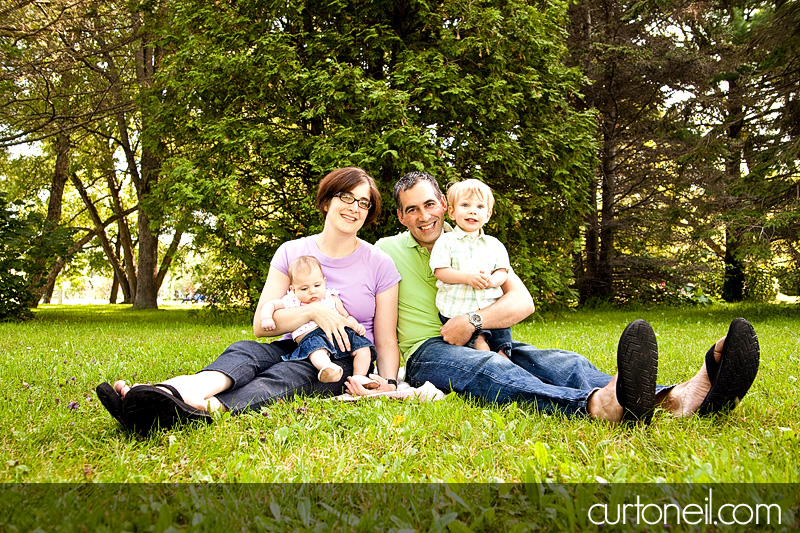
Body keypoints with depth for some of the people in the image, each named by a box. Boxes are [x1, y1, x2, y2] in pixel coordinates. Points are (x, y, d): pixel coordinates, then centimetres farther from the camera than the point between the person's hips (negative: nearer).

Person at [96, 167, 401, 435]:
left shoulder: (379, 265, 1)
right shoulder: (291, 252, 6)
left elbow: (386, 341, 1)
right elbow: (260, 324, -3)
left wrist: (388, 381, -19)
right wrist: (313, 311, -19)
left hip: (345, 361, -2)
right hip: (294, 348, 3)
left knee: (282, 377, -36)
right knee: (244, 351, -32)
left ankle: (204, 408, -66)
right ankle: (174, 392, -65)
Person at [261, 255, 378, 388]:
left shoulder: (332, 299, 20)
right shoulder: (292, 302, 15)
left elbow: (345, 316, 26)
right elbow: (270, 305, 20)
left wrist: (355, 325, 5)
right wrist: (266, 317, -2)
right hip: (310, 336, -4)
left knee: (362, 347, -13)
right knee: (317, 348, -39)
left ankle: (359, 377, -18)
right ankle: (326, 367, -66)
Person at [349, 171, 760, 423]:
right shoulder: (386, 251, 9)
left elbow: (523, 302, 5)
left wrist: (474, 321, -12)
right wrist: (382, 377, -11)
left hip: (486, 342, 4)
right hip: (426, 352, -4)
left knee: (563, 362, -26)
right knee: (492, 369, -39)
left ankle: (680, 399, -53)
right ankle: (601, 405, -72)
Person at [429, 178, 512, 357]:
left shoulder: (494, 244, 16)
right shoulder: (446, 241, 6)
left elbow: (503, 271, 10)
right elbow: (440, 271, -4)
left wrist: (491, 280, -13)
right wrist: (467, 277, -17)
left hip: (490, 307, 3)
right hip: (456, 308, -3)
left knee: (502, 336, -15)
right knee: (478, 339, -26)